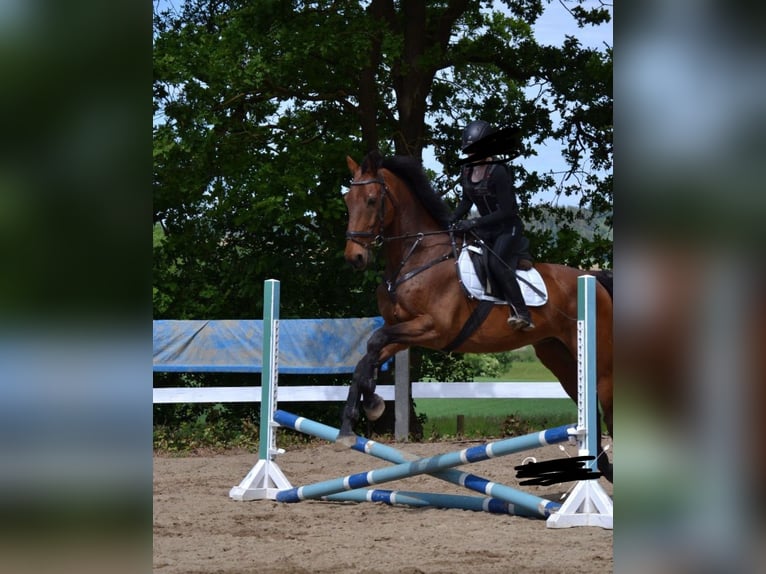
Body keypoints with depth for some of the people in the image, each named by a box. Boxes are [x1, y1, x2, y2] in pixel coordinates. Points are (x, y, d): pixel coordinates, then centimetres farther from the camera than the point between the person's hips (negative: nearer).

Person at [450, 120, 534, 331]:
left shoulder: (498, 172, -21)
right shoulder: (467, 171, 2)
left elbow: (506, 211, -22)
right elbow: (466, 201, 18)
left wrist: (474, 223, -27)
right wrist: (452, 220, 2)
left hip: (509, 228, -9)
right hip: (485, 229, 9)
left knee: (496, 264, -31)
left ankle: (522, 315, -33)